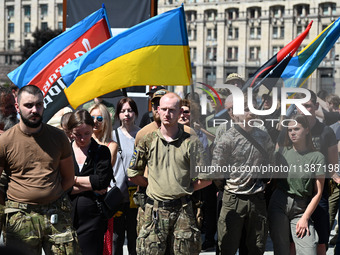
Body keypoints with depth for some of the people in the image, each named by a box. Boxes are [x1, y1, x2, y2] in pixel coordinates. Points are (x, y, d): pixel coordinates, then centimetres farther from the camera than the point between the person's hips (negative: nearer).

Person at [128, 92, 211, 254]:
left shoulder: (190, 142, 4)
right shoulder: (148, 141, 8)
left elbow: (206, 179, 4)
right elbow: (133, 174, 13)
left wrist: (185, 189, 5)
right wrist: (154, 185, 10)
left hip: (183, 210, -1)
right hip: (154, 209, 1)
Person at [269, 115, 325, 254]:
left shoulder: (317, 157, 0)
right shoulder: (282, 152, 7)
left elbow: (318, 192, -1)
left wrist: (305, 218, -5)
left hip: (301, 209, -1)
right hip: (279, 204, 1)